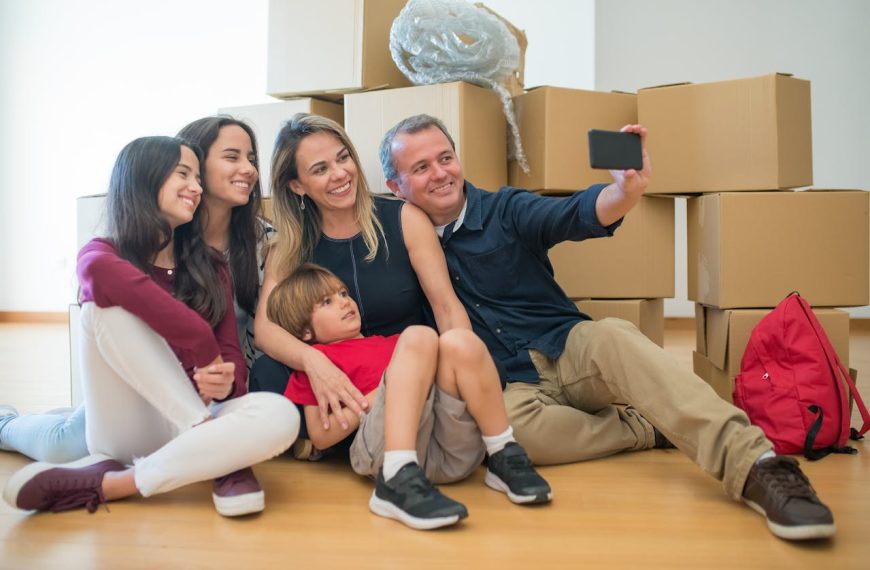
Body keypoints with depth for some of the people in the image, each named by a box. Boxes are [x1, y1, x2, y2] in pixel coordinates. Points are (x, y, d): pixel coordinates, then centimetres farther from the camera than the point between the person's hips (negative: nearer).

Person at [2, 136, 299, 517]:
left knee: (280, 415, -28)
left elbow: (232, 355, 2)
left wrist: (225, 382, -23)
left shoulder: (210, 267, 11)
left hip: (188, 424, 3)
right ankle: (221, 455, -26)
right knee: (108, 304, -25)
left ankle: (108, 482, -24)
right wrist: (205, 350, -29)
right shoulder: (99, 255, 0)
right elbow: (102, 273, -28)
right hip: (124, 433, -2)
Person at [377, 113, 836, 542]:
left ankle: (754, 465, -41)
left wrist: (627, 190, -40)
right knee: (508, 424, -35)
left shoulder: (504, 209, 0)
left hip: (568, 351, 0)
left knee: (611, 337, -34)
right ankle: (650, 428, -16)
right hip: (509, 385, 0)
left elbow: (575, 215, -18)